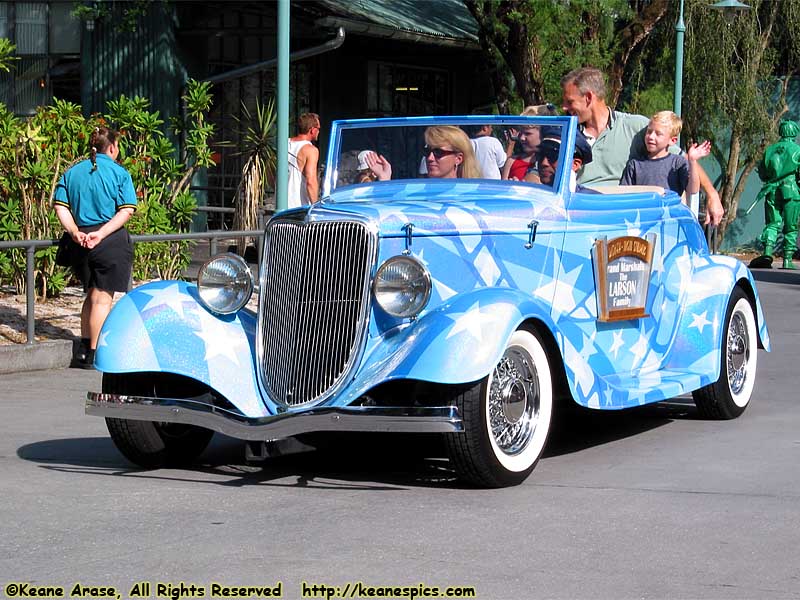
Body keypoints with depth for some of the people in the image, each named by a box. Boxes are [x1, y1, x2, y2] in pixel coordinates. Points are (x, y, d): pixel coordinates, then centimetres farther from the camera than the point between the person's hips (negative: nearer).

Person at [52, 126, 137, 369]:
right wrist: (101, 234, -17)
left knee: (91, 294, 20)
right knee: (103, 297, -1)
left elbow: (60, 205, 1)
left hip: (80, 244, 5)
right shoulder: (119, 173, -3)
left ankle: (84, 347, 20)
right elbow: (126, 210, -13)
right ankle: (94, 354, -3)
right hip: (111, 241, -5)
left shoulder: (72, 173, 10)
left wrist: (75, 232, -7)